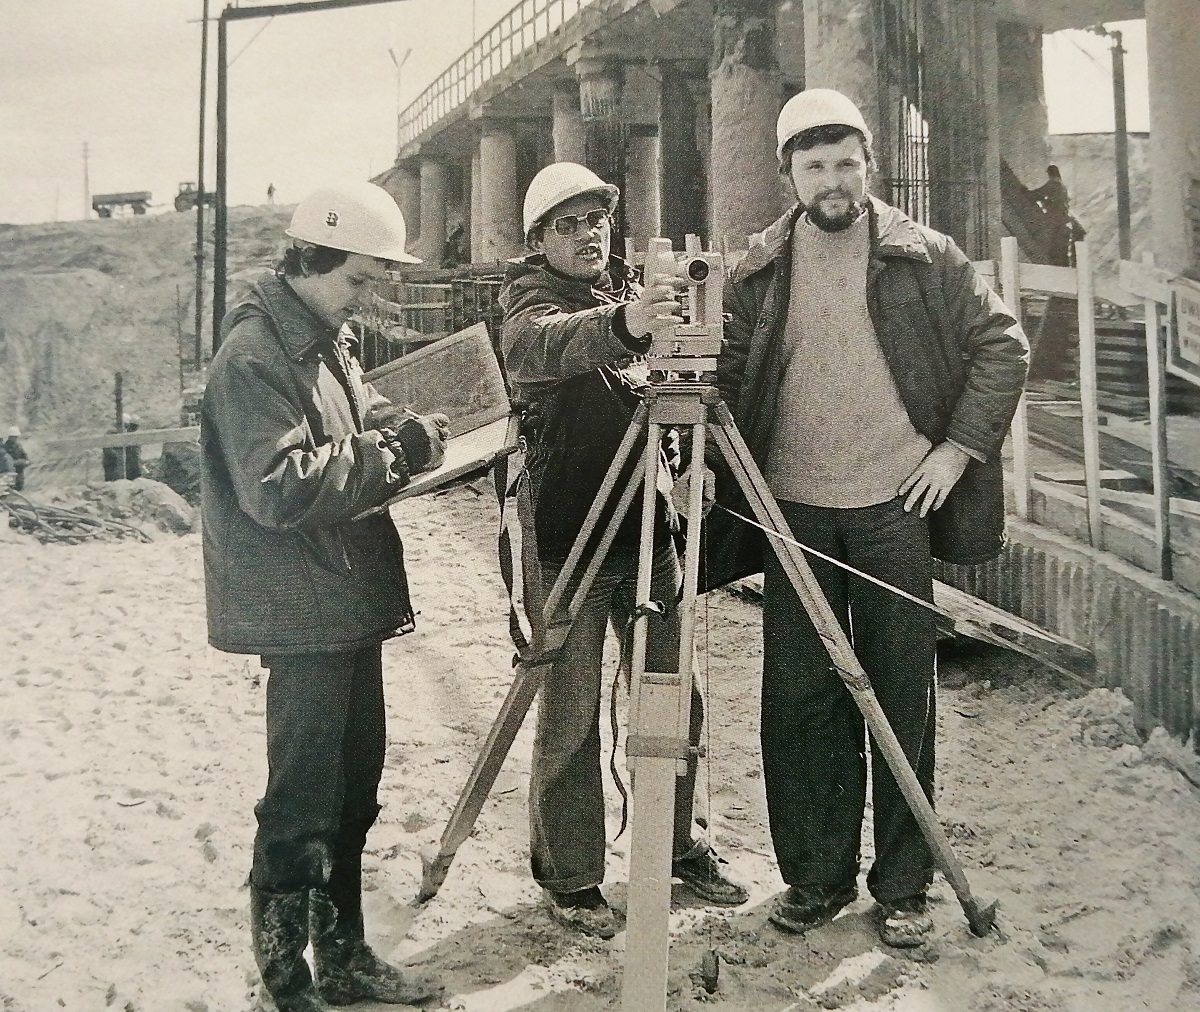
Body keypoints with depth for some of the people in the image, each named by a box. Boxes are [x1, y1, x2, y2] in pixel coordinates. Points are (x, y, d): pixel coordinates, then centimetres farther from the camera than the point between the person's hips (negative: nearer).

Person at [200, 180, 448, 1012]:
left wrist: (410, 437, 4)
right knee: (304, 803, -4)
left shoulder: (330, 342, 14)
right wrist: (391, 453, -21)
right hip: (304, 615, -9)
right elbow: (278, 488, -23)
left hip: (352, 602, 10)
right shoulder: (254, 356, -14)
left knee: (353, 787, 15)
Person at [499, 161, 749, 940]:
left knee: (676, 702, 13)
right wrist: (620, 324, -49)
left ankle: (679, 847, 30)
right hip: (567, 545, -6)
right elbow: (535, 345, -32)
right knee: (570, 722, 0)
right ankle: (570, 879, 15)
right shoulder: (533, 298, -6)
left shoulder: (633, 290, 13)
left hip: (648, 533, 6)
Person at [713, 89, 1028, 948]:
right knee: (797, 698, 5)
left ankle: (905, 886, 16)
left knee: (902, 698, 4)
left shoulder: (924, 256, 2)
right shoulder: (760, 269, 5)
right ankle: (815, 877, 19)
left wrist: (960, 447, -3)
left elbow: (1002, 345, 5)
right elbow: (728, 379, 9)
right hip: (795, 510, 2)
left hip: (897, 504, -1)